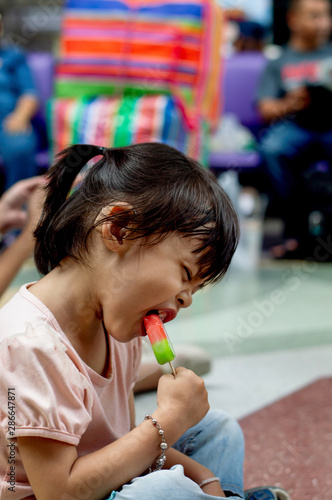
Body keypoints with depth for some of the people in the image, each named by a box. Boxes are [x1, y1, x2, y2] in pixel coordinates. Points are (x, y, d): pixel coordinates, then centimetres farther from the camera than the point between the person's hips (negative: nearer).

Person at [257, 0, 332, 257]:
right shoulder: (279, 62, 19)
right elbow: (266, 108, 7)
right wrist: (288, 105, -15)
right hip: (295, 127, 0)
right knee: (272, 147, -35)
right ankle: (295, 229, -24)